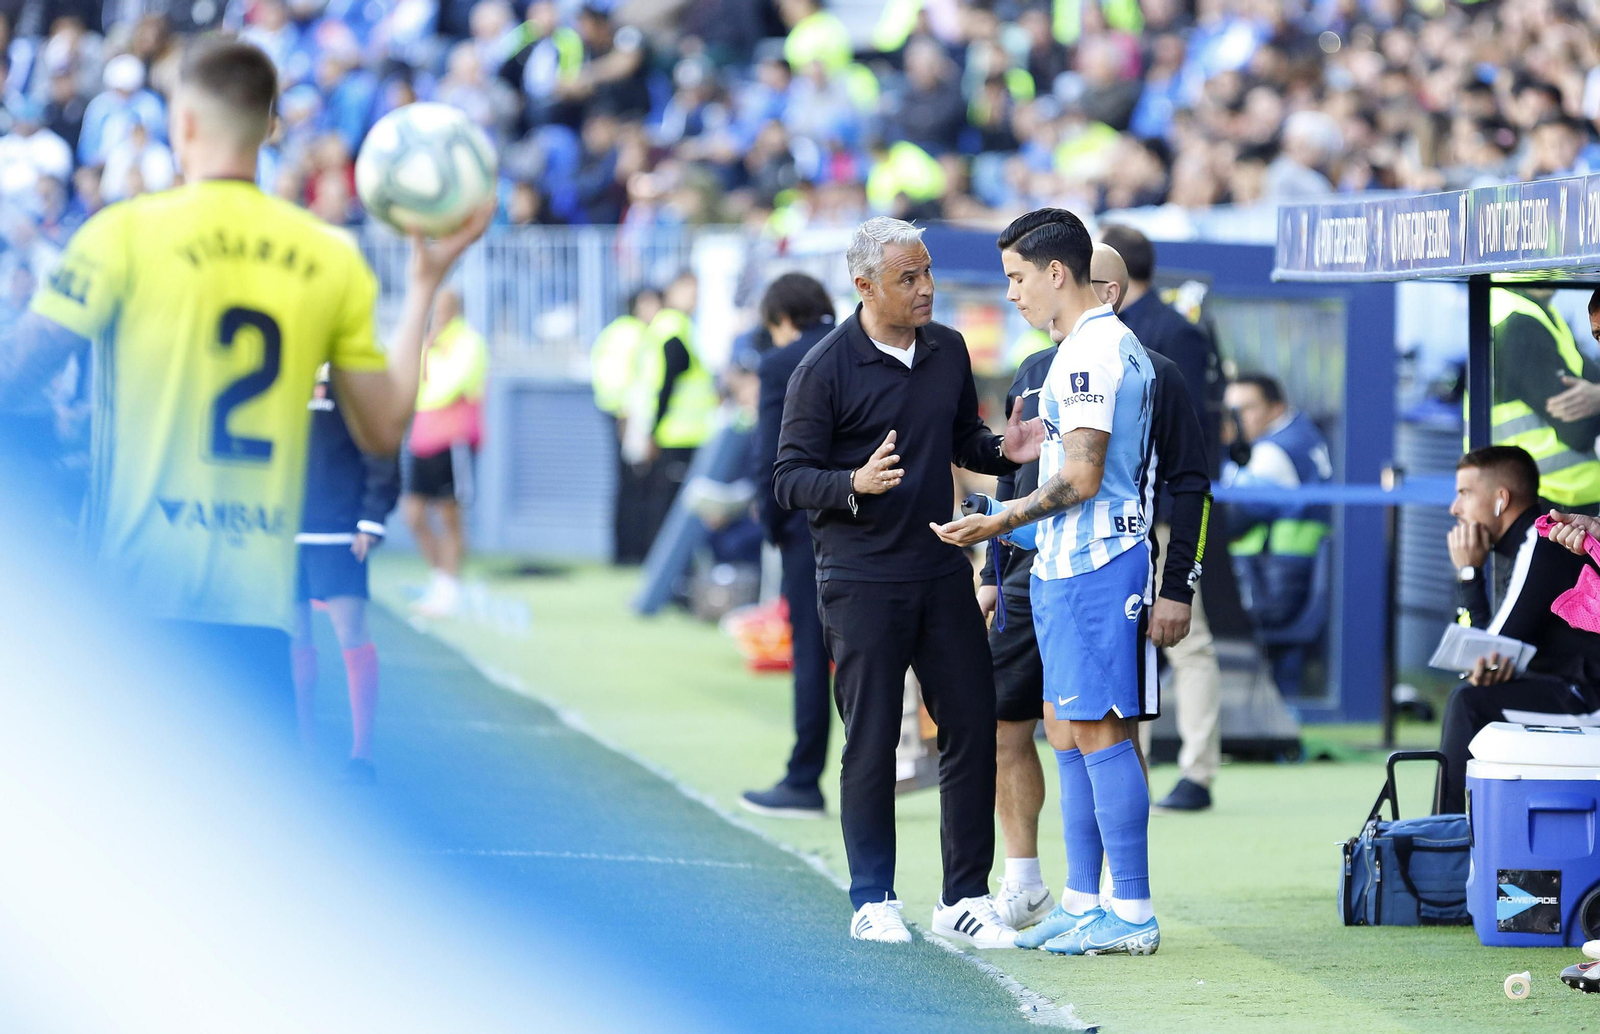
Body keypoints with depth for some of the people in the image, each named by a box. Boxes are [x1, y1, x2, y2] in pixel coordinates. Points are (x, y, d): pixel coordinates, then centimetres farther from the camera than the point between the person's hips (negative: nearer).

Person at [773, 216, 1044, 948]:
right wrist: (855, 484, -25)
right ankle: (873, 901, 11)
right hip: (862, 580, -5)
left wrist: (1001, 450, -1)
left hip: (942, 571, 5)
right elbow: (788, 478, -7)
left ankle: (965, 898, 12)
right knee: (871, 741, 0)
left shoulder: (947, 351, 8)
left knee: (972, 726, 3)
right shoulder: (825, 370, -9)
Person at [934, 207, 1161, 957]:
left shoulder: (1088, 354, -15)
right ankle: (1083, 902, 17)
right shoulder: (1119, 345, 17)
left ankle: (1133, 913, -7)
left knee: (1098, 733, -8)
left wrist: (1000, 524, -17)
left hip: (1088, 565, -11)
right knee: (1066, 732, 13)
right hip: (1069, 565, 11)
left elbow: (1081, 478, -20)